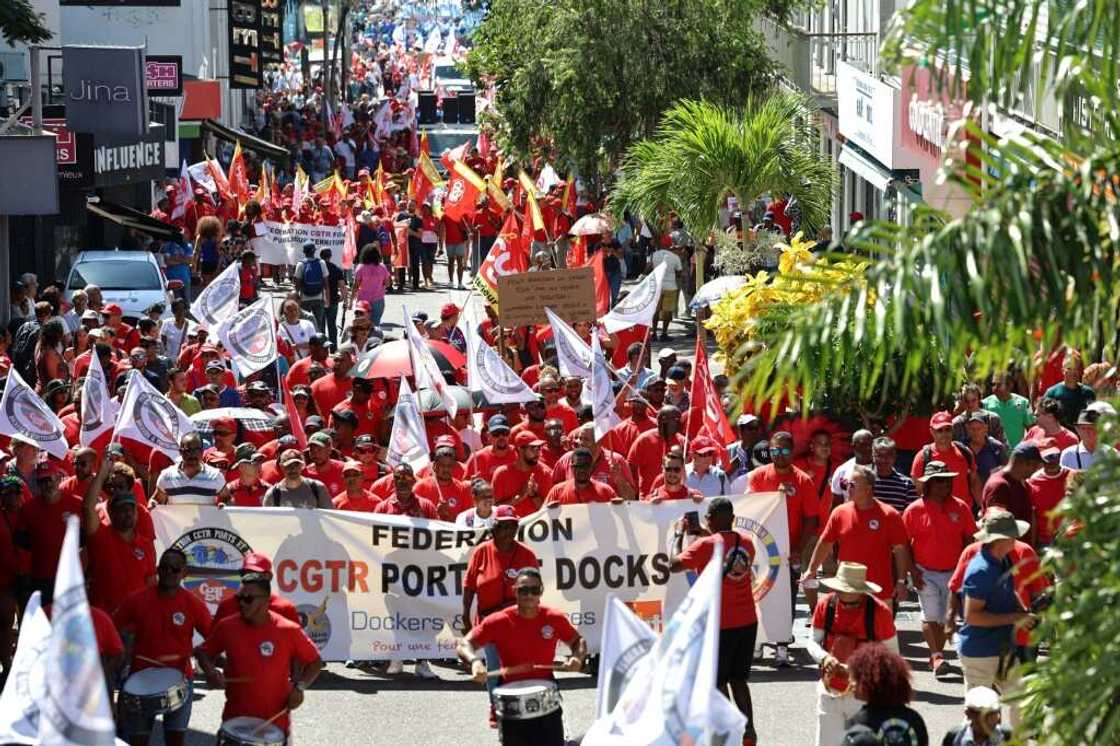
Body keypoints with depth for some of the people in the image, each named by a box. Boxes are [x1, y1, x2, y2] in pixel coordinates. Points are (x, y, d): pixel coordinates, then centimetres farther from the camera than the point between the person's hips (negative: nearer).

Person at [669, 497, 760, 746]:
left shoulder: (706, 545, -16)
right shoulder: (746, 541, 4)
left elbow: (674, 565, -10)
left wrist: (679, 534, 3)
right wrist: (706, 534, 24)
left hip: (719, 624, -6)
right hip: (747, 622, 6)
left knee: (718, 682, 5)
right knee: (739, 679, 16)